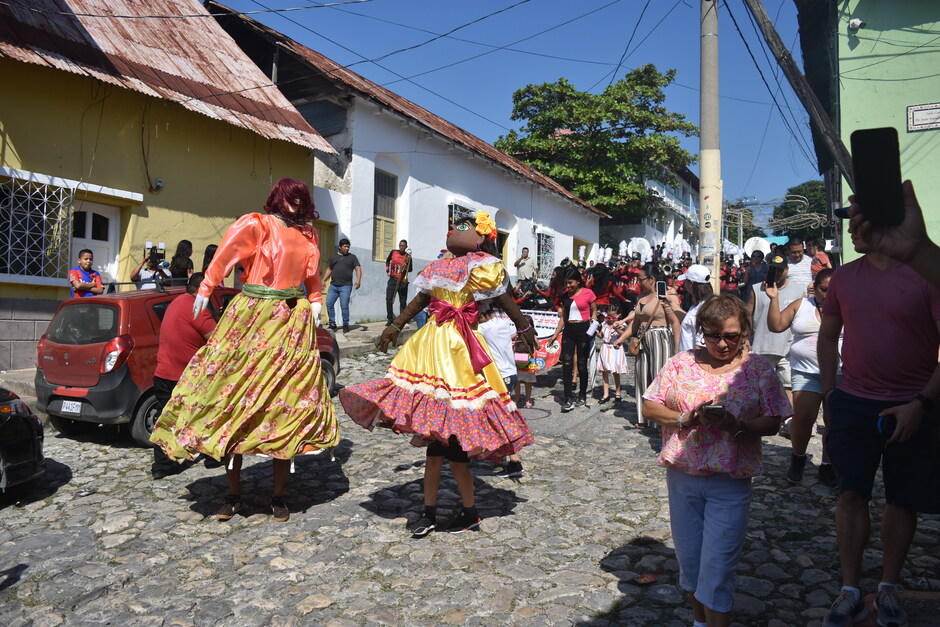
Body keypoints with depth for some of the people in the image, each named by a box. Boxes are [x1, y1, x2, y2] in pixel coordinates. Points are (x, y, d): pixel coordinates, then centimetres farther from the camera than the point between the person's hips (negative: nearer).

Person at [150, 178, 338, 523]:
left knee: (287, 403, 3)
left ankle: (279, 495, 13)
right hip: (252, 317, -4)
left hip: (293, 321, 4)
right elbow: (228, 250, -15)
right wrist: (206, 288, -25)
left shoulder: (307, 234, 15)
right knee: (236, 398, 0)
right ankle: (233, 494, 12)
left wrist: (315, 303, 11)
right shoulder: (258, 224, -2)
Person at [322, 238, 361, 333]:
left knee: (344, 305, -8)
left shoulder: (352, 257, 9)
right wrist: (323, 280, 18)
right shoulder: (333, 257, 18)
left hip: (346, 286, -3)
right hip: (333, 286, 4)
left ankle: (346, 325, 2)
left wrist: (358, 280, -16)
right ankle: (332, 323, 7)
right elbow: (329, 269, 27)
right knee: (329, 303, -4)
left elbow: (358, 269, 0)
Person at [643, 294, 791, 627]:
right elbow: (649, 406, 1)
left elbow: (772, 424, -4)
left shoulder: (759, 369, -3)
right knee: (688, 558, 17)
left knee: (717, 567, -1)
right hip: (682, 476, 3)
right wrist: (685, 418, -15)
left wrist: (735, 425, -22)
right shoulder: (681, 363, 0)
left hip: (731, 482, -3)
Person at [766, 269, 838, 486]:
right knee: (803, 417, -9)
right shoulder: (801, 305, 7)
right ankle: (798, 457, 16)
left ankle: (827, 464, 21)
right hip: (806, 371, -1)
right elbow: (776, 326, 3)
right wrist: (774, 299, -5)